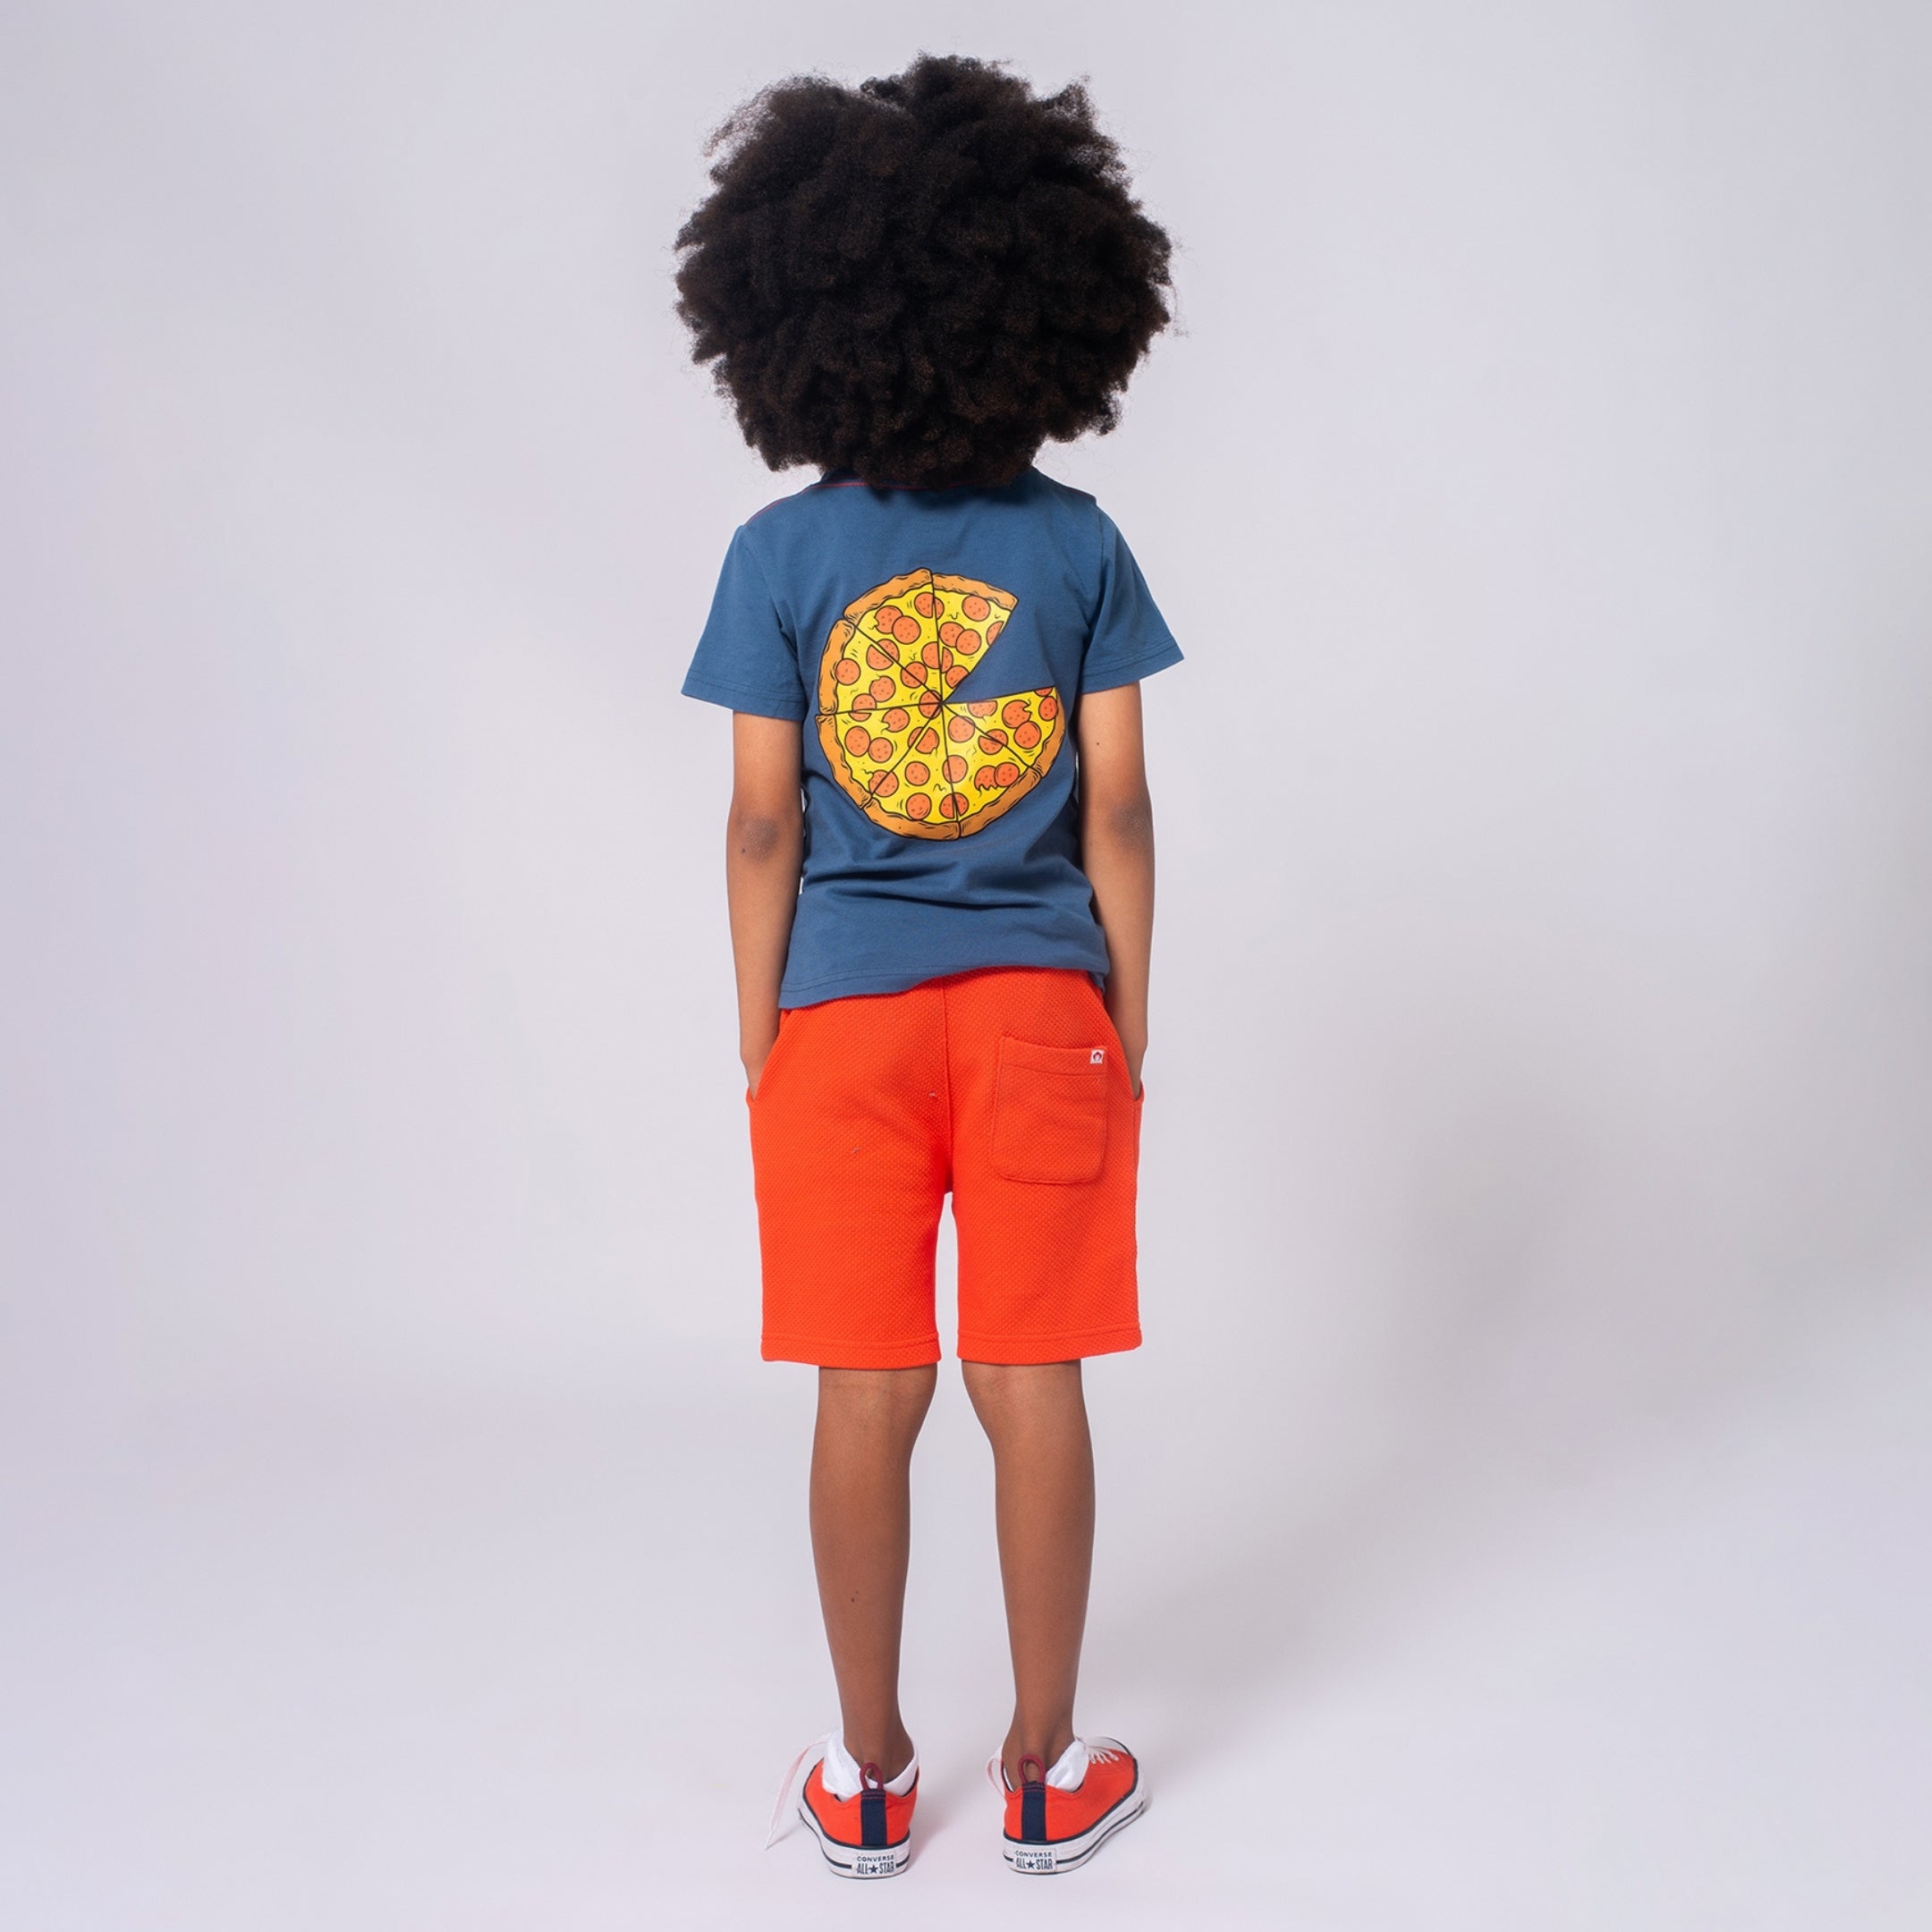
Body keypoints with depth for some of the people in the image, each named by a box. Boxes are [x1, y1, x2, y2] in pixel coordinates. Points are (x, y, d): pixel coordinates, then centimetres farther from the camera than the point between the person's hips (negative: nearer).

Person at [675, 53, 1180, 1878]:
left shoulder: (780, 555, -5)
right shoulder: (1077, 542, -3)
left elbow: (762, 826, -5)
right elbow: (1117, 808, -3)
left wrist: (759, 1041, 5)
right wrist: (1128, 1031, 6)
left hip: (844, 1019, 0)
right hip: (1040, 1008, 1)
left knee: (867, 1400, 9)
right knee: (1033, 1387, 9)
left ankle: (869, 1776, 23)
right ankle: (1044, 1771, 22)